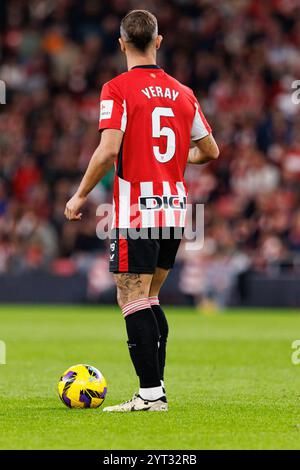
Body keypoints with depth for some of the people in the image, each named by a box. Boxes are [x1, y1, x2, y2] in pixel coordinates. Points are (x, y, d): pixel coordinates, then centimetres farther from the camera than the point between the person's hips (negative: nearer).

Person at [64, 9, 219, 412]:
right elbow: (210, 151, 17)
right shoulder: (182, 93, 9)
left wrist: (79, 197, -8)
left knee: (133, 302, -2)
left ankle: (151, 394, -7)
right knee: (149, 300, 17)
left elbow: (108, 150, -19)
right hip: (175, 210, 6)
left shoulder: (118, 89, -8)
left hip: (135, 211, -6)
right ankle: (156, 387, 15)